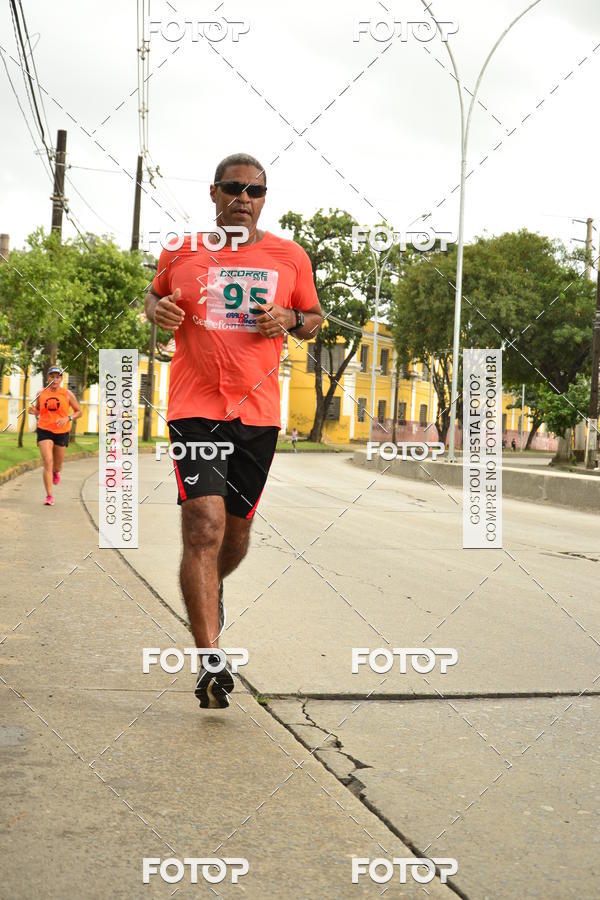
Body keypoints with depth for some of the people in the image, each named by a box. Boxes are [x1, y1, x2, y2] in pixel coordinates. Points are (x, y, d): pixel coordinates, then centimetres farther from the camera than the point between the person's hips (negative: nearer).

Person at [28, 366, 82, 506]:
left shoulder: (67, 394, -1)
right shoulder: (41, 394, 4)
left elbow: (79, 411, 4)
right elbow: (38, 411, 18)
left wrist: (68, 418, -14)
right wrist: (34, 412, -7)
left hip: (62, 432, 0)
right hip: (44, 431, 0)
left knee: (57, 465, 12)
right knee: (47, 462, -14)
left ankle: (56, 473, 52)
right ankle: (49, 496, -13)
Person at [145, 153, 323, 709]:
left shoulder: (289, 258, 7)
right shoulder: (180, 253, 5)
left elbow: (314, 318, 17)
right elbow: (154, 296, 21)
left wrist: (290, 320, -5)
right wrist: (158, 310, -2)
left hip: (258, 412, 3)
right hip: (195, 407, -2)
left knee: (236, 528, 13)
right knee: (204, 525, -16)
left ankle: (210, 591, 49)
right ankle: (211, 665, -16)